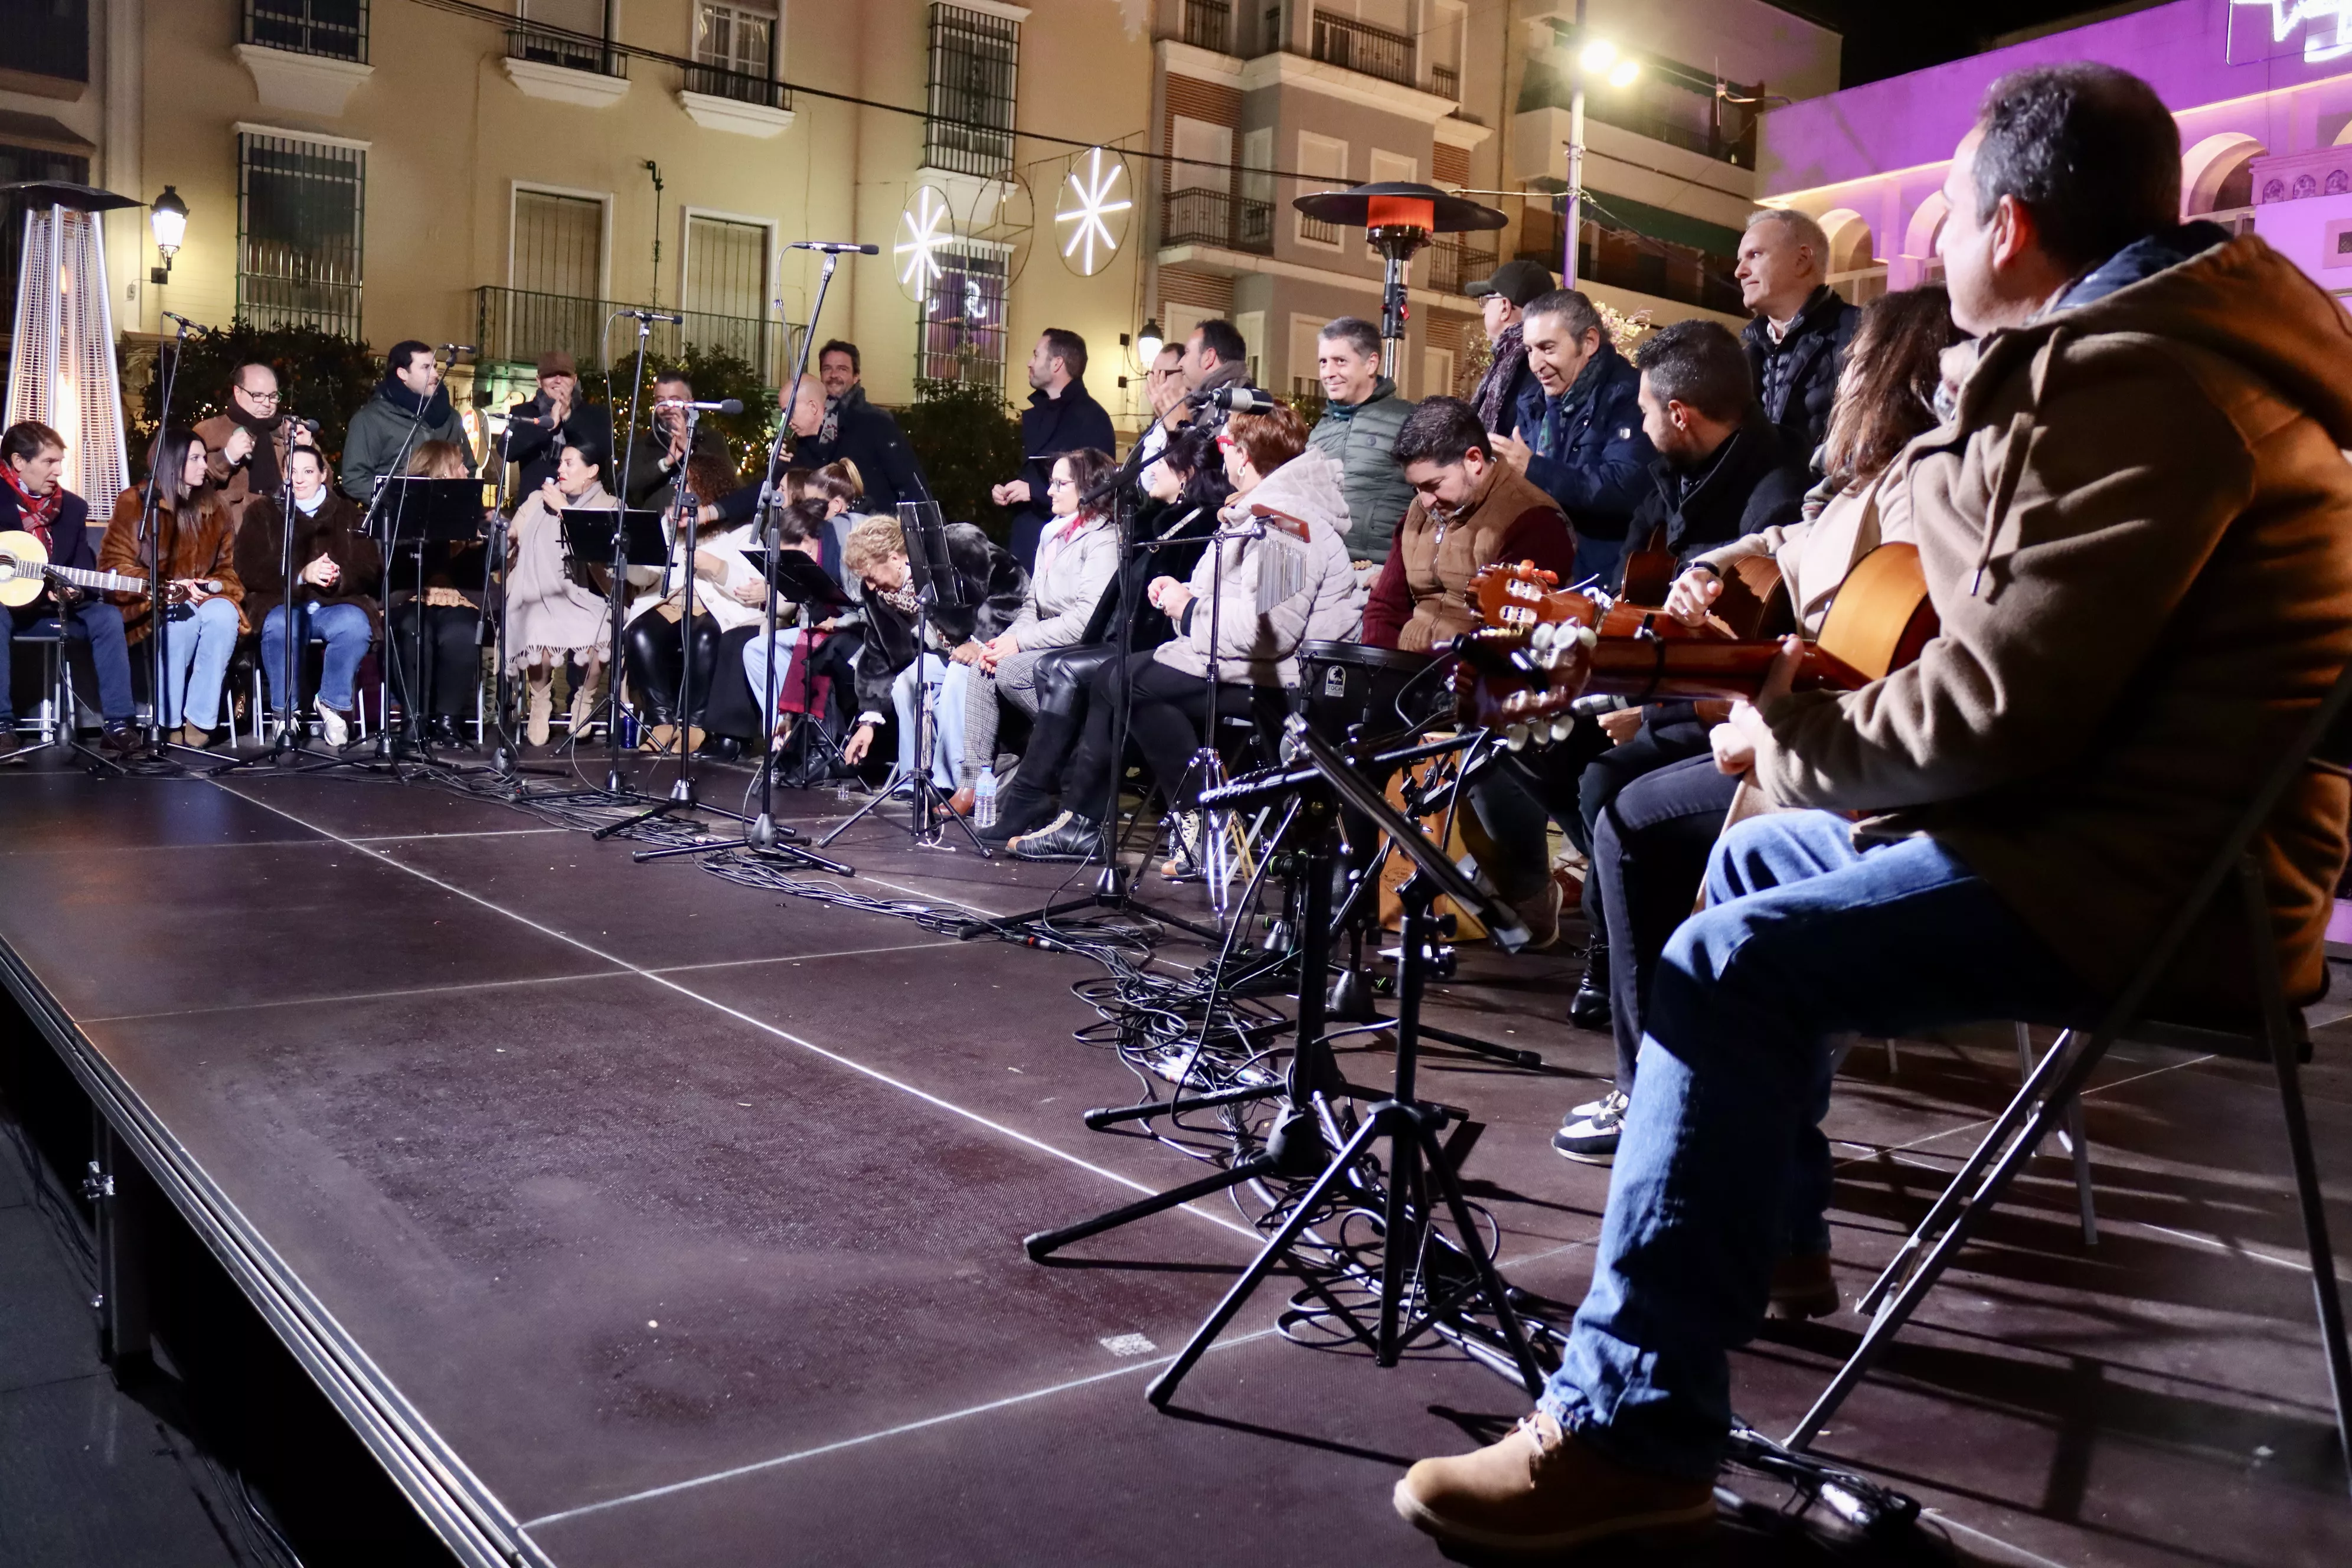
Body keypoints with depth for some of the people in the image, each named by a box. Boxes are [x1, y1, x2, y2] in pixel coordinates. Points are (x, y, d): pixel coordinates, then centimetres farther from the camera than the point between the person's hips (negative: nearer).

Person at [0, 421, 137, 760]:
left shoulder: (73, 507, 5)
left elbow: (84, 569, 3)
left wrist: (76, 591, -19)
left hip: (54, 606, 3)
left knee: (107, 617, -20)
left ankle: (117, 723, -21)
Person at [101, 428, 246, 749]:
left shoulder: (214, 506, 12)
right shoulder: (135, 502, 0)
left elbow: (227, 567, 15)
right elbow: (113, 565, -3)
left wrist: (213, 586, -9)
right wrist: (168, 588, -18)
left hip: (204, 599, 3)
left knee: (223, 614, -33)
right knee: (182, 622, -37)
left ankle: (199, 722, -31)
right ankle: (171, 723, -27)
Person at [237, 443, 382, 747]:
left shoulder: (348, 513, 18)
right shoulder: (263, 512, 15)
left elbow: (371, 571, 6)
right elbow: (249, 571, 0)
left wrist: (339, 577, -18)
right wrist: (302, 575, -18)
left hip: (336, 603, 1)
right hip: (282, 603, -1)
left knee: (356, 624, -34)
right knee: (278, 626, -36)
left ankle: (334, 704, -17)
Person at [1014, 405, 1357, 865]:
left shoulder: (1285, 517, -19)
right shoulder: (1263, 510, 17)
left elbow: (1269, 629, -30)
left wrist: (1190, 611, -16)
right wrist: (1183, 594, 5)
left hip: (1280, 684, -12)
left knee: (1132, 681, -20)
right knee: (1113, 675, 11)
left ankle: (1200, 821, -13)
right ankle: (1081, 820, 13)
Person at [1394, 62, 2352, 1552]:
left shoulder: (2140, 383, -20)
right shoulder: (2141, 350, 16)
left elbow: (2006, 704, -25)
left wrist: (1791, 740, -11)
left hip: (2148, 873, -11)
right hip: (2102, 800, 12)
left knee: (1727, 970, -23)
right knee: (1758, 857, 21)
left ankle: (1632, 1430, -18)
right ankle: (1759, 1229, 32)